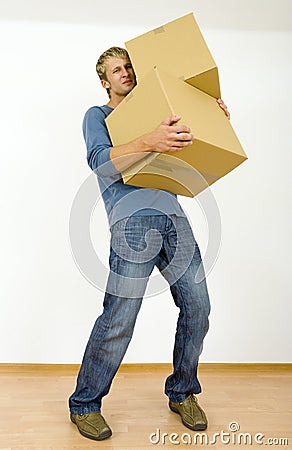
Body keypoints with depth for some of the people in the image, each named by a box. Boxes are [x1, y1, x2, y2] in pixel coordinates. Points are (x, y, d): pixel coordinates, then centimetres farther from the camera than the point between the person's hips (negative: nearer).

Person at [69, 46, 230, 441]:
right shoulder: (98, 116, 12)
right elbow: (101, 163, -10)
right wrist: (148, 142, -27)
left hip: (173, 216, 6)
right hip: (133, 220, -5)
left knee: (197, 305, 2)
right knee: (119, 319, -9)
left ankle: (182, 393, 23)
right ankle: (84, 405, 12)